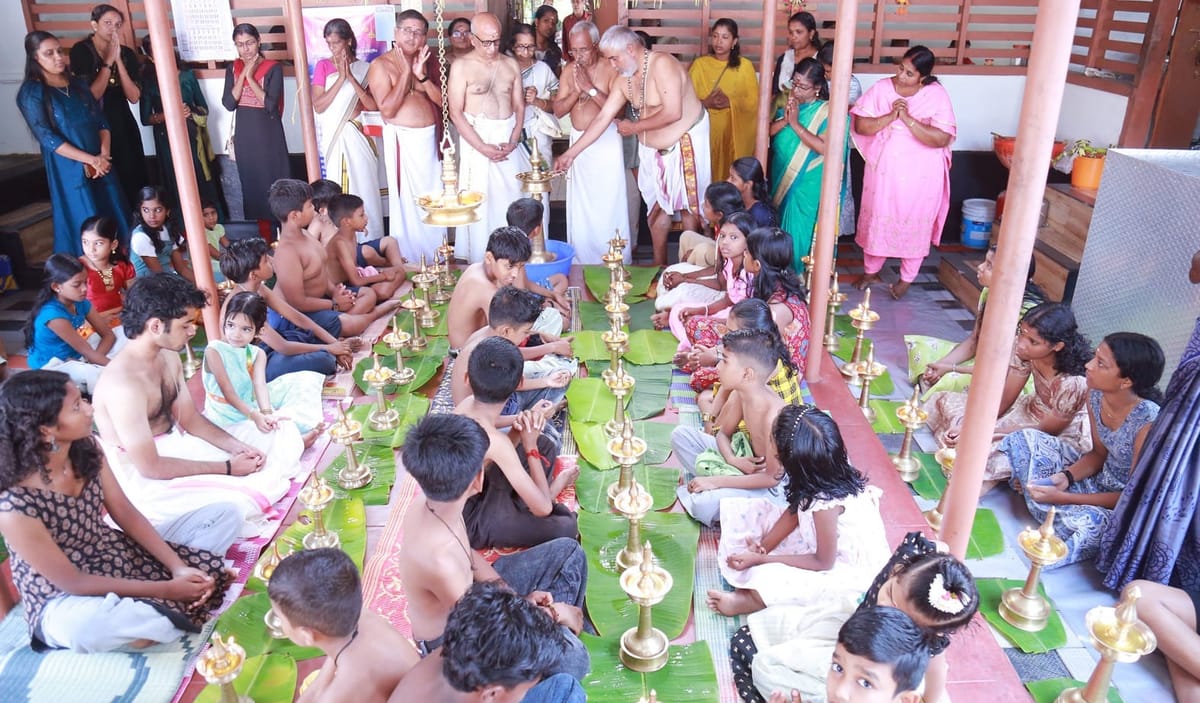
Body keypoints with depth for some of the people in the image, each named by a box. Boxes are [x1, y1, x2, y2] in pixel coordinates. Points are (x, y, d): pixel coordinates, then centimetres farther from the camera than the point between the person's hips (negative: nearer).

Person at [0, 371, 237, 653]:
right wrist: (164, 590, -21)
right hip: (64, 599, -7)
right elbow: (72, 582, -21)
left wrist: (178, 567, -13)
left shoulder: (86, 448, -10)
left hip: (117, 555, 7)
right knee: (82, 626, -44)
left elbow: (126, 514, -2)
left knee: (223, 514, -1)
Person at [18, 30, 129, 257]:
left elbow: (102, 122, 7)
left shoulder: (77, 84, 12)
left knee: (116, 219, 6)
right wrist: (91, 160, -17)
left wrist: (103, 156, -9)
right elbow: (47, 138, -12)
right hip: (69, 170, -5)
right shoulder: (31, 93, -4)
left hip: (101, 165, 5)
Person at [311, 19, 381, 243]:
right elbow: (318, 106, -7)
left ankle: (368, 239, 8)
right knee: (339, 190, 2)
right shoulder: (323, 66, 3)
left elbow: (374, 105, -7)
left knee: (365, 187, 0)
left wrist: (351, 77, -14)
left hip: (360, 136, 0)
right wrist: (340, 78, -13)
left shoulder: (364, 68, 4)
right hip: (335, 137, 0)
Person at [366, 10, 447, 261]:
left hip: (429, 138, 4)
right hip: (402, 140, -4)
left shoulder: (430, 61, 7)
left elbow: (443, 101, 0)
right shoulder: (380, 65, -6)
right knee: (407, 202, 1)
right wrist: (405, 72, -15)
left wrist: (422, 75, -13)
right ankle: (409, 261, 11)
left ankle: (436, 258, 24)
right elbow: (387, 110, -15)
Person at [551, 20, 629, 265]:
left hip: (607, 141, -5)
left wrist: (590, 88, -21)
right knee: (580, 206, 8)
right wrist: (576, 91, -12)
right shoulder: (569, 70, 5)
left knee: (609, 204, -6)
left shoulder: (610, 68, -9)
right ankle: (583, 261, 18)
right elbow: (558, 110, 4)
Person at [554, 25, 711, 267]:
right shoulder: (623, 79, 1)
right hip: (652, 148, 7)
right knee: (656, 205, 11)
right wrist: (570, 153, -4)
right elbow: (603, 118, 1)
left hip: (684, 144, -7)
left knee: (687, 206, 2)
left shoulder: (662, 64, -22)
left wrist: (635, 127, -16)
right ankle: (659, 265, 24)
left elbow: (673, 113, -28)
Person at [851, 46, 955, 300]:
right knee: (876, 219, 13)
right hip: (883, 170, 2)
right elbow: (859, 125, -10)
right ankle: (871, 271, 34)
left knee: (915, 224, 8)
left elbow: (942, 139, -20)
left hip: (920, 176, -2)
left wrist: (908, 119, -26)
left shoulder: (937, 95, -12)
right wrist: (890, 117, -22)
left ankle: (906, 279, 27)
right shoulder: (882, 89, -6)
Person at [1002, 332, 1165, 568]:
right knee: (1024, 440, -2)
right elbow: (1099, 454, 4)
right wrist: (1065, 477, -15)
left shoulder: (1148, 422, -31)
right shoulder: (1096, 395, -12)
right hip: (1100, 478, 7)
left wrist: (1063, 498, -23)